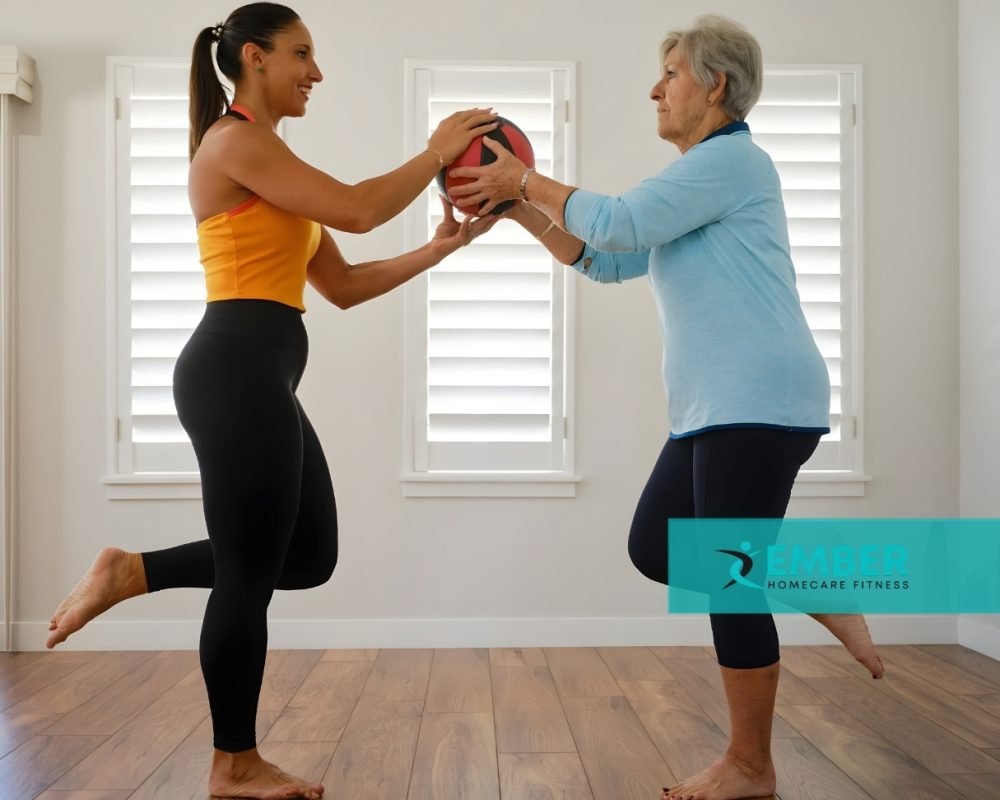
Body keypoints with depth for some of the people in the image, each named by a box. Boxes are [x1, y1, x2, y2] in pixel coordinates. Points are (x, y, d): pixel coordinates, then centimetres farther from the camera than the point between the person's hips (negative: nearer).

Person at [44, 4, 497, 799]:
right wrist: (436, 152, -1)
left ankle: (131, 573, 21)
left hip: (260, 378, 10)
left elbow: (344, 285, 18)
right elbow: (359, 210, -16)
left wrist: (439, 248, 10)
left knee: (308, 557, 15)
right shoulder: (236, 141, -7)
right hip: (237, 373, -10)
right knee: (250, 575, 1)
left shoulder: (270, 160, 22)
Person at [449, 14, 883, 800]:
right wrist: (520, 209, 12)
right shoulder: (698, 176, 21)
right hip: (716, 408, 10)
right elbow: (608, 261, 19)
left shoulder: (732, 158, -9)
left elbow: (618, 223, -17)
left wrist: (526, 180, -5)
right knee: (655, 550, 10)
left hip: (758, 404, -10)